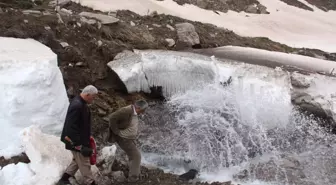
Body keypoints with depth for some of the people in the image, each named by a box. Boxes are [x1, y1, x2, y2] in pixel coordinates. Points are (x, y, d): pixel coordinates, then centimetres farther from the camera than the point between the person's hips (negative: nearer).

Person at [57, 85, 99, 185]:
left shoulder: (81, 103, 4)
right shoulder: (77, 106, -28)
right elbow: (71, 127, -29)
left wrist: (87, 136, 20)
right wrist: (79, 146, -26)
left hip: (80, 139, 10)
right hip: (76, 141, -10)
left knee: (77, 161, 23)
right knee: (84, 164, 5)